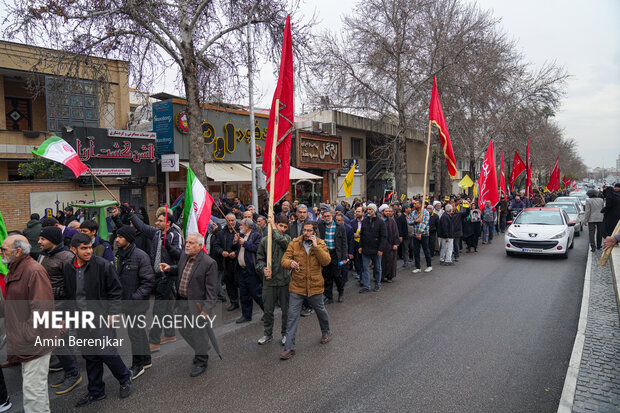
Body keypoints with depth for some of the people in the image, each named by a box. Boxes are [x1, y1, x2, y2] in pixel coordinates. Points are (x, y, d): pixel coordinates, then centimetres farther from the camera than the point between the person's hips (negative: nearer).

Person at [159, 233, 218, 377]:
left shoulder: (209, 263, -20)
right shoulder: (184, 256, 1)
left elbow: (211, 290, -18)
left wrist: (207, 310, -22)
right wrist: (170, 268, 1)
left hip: (197, 304, -7)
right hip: (182, 301, 8)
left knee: (199, 332, 6)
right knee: (183, 329, 19)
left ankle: (201, 362, 27)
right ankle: (203, 349, 43)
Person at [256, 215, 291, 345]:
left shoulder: (287, 238, -1)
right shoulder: (264, 240, 4)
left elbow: (281, 240, -26)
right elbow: (259, 258, 8)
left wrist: (272, 226, -13)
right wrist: (263, 269, -12)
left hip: (284, 280, -1)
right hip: (269, 281, 2)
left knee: (286, 309, 9)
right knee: (268, 310, 12)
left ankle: (285, 333, 27)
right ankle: (268, 334, 29)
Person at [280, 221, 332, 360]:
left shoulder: (321, 244, -4)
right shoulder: (294, 243, -4)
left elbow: (326, 261, -17)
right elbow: (284, 259, -7)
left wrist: (316, 246, -24)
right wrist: (290, 263, -30)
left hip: (315, 286, 0)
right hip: (296, 287, 0)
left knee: (321, 311, 20)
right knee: (292, 316, -1)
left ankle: (326, 331, 49)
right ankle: (289, 347, 8)